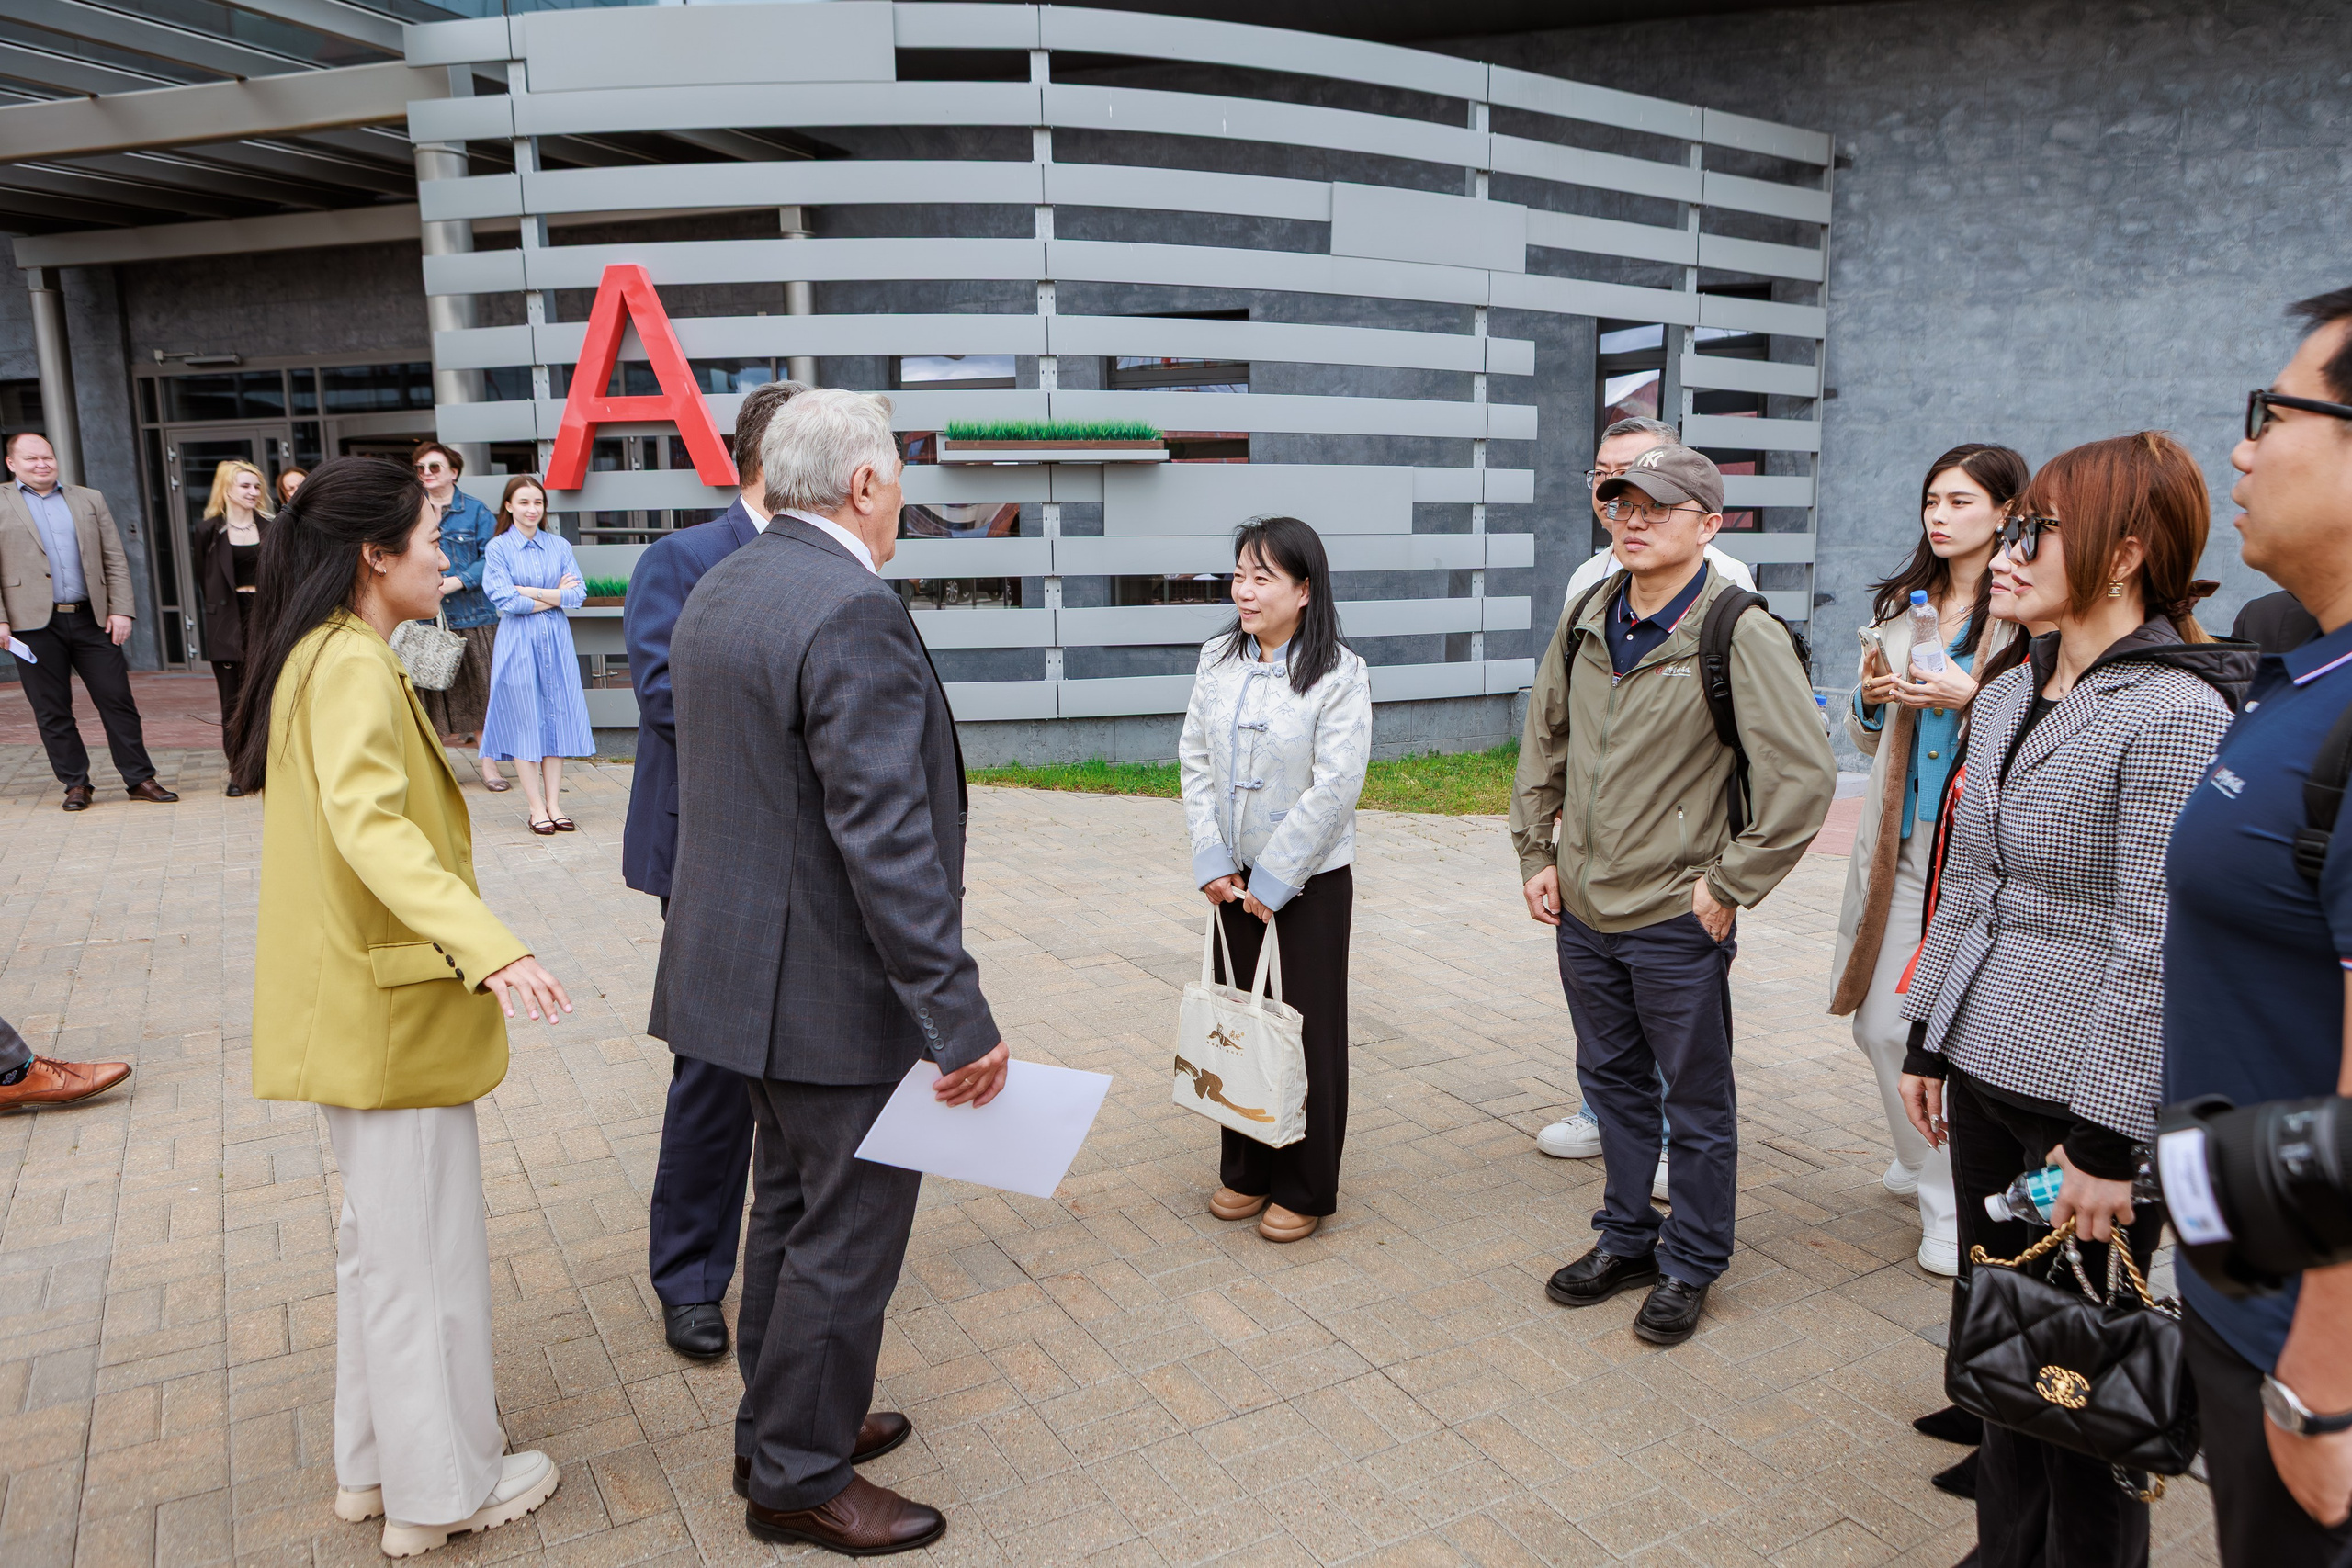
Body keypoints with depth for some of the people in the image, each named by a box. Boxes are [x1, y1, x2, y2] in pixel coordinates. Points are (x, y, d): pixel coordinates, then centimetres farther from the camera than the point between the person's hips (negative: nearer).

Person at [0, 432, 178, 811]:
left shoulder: (90, 500, 14)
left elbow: (115, 559, 11)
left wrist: (121, 609, 0)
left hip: (91, 619, 2)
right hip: (35, 623, -2)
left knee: (118, 700, 1)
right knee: (52, 711, 4)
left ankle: (140, 779, 7)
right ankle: (76, 783, 14)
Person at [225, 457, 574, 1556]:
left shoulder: (323, 657, 12)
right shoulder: (355, 667, -19)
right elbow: (369, 821, -34)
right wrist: (489, 946, -44)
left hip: (360, 1000, 10)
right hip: (392, 1006, -10)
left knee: (386, 1232, 20)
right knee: (428, 1241, 2)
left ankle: (379, 1460, 34)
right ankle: (442, 1488, 17)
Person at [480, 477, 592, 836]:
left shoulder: (560, 546, 8)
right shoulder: (498, 548, -1)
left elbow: (579, 594, -2)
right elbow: (505, 600, -10)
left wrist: (531, 592, -10)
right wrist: (556, 596, -7)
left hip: (557, 641, 3)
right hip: (518, 643, -3)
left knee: (557, 718, 3)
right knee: (524, 723, -1)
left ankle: (554, 804, 9)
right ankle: (536, 809, 5)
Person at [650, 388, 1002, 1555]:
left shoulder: (718, 592, 7)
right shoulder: (854, 612, -23)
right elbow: (886, 840, -28)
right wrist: (961, 1018, -24)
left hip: (757, 965, 10)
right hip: (842, 985, -10)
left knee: (792, 1208, 23)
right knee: (847, 1236, 7)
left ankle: (782, 1425, 40)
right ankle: (799, 1478, 24)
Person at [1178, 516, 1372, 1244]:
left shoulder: (1340, 676, -13)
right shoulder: (1218, 660, 3)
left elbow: (1333, 789, -17)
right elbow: (1196, 761, 3)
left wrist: (1272, 878, -16)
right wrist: (1212, 861, -5)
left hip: (1310, 882, -5)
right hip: (1235, 880, 5)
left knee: (1307, 1032, 5)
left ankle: (1304, 1189, 21)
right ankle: (1246, 1170, 30)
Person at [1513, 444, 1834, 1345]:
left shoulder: (1741, 635, -15)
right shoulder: (1586, 619, 4)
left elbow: (1804, 778, -19)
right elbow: (1542, 744, 16)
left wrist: (1730, 885, -16)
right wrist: (1537, 854, 10)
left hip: (1677, 922, -6)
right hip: (1582, 908, 6)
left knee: (1696, 1100, 10)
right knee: (1611, 1081, 20)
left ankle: (1690, 1264, 29)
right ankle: (1627, 1239, 38)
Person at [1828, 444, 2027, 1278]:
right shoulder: (1902, 607, 14)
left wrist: (1972, 697, -20)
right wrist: (1871, 698, 0)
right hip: (1897, 845, 6)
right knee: (1881, 1025, 12)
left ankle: (1960, 1206, 16)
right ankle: (1922, 1165, 36)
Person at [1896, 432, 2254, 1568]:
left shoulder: (2175, 715, -15)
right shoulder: (2007, 698, 9)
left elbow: (2156, 948, -18)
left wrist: (2106, 1139, -17)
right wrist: (1927, 1039, 15)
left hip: (2087, 1095, -7)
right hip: (1983, 1075, 7)